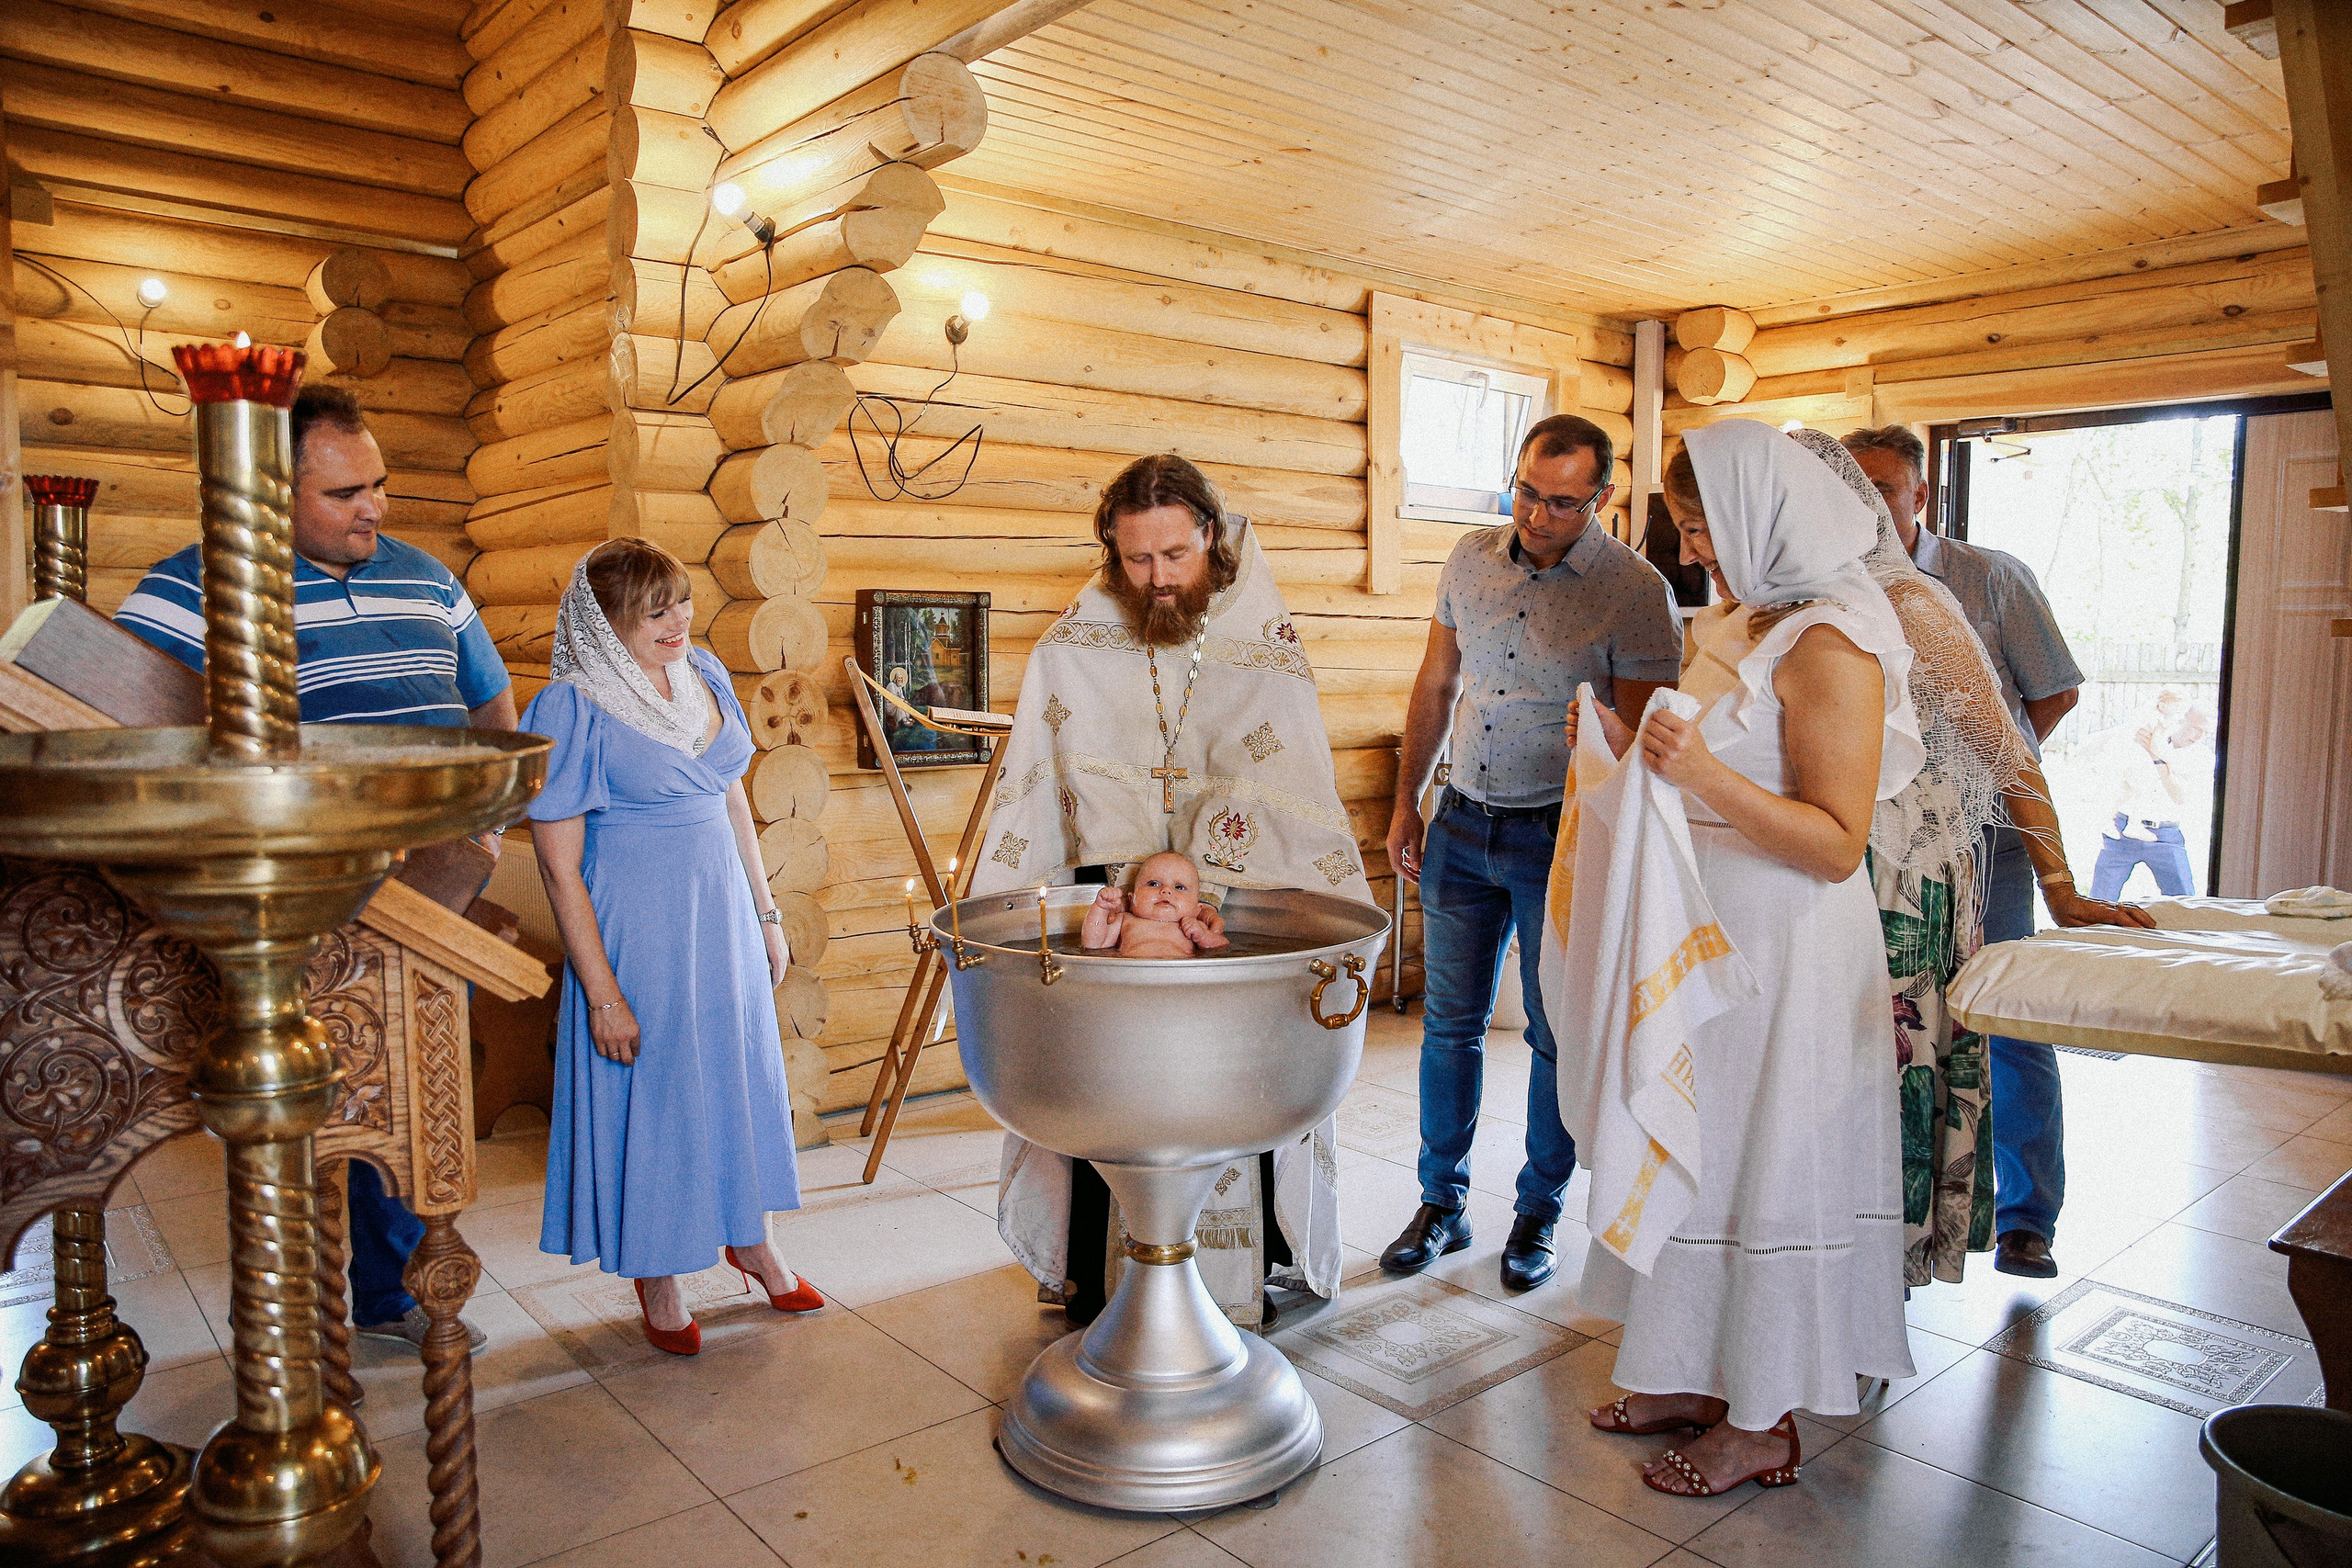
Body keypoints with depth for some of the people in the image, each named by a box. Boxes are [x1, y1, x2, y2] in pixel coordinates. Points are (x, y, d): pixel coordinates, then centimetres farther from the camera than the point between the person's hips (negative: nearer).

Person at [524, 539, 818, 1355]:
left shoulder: (705, 674, 3)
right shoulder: (574, 710, -16)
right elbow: (559, 865, -15)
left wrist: (765, 913, 13)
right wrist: (602, 992, -16)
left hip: (721, 910, 6)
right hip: (634, 927, -6)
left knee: (740, 1071, 17)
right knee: (647, 1091, 7)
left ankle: (750, 1238, 39)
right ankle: (656, 1282, 29)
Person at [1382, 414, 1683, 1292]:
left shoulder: (1637, 592, -10)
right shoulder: (1472, 560, 4)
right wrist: (1405, 804, 11)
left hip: (1561, 834, -4)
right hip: (1462, 823, 4)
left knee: (1557, 1036, 7)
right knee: (1449, 1021, 10)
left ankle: (1537, 1217, 24)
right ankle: (1441, 1204, 25)